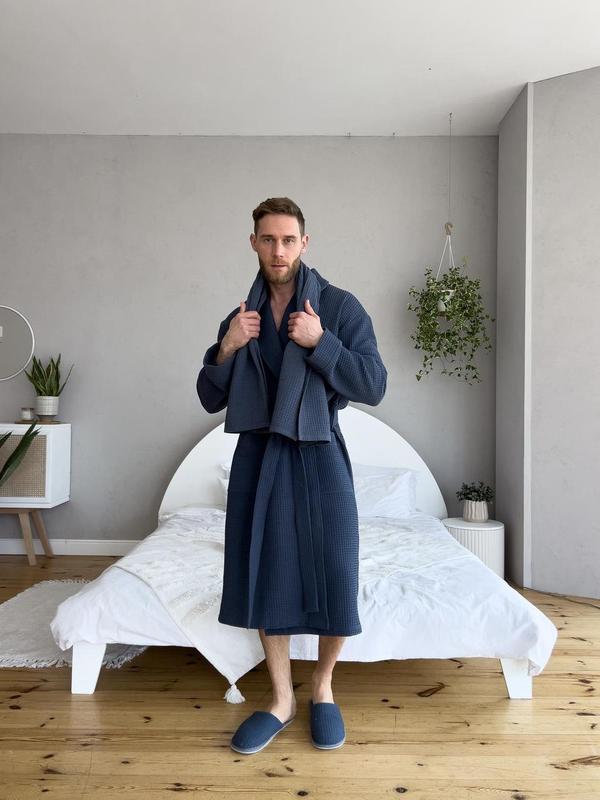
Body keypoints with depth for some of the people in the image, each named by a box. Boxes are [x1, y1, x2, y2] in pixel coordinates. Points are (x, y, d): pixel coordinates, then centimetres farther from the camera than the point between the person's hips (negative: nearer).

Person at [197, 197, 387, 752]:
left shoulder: (341, 306, -4)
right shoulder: (241, 316, 8)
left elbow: (374, 386, -9)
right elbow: (210, 399, 8)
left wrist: (320, 343, -20)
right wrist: (226, 349, -9)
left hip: (319, 457, -3)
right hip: (258, 459, 3)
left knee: (335, 580, 1)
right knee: (265, 578, 8)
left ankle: (323, 686, 29)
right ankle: (281, 700, 28)